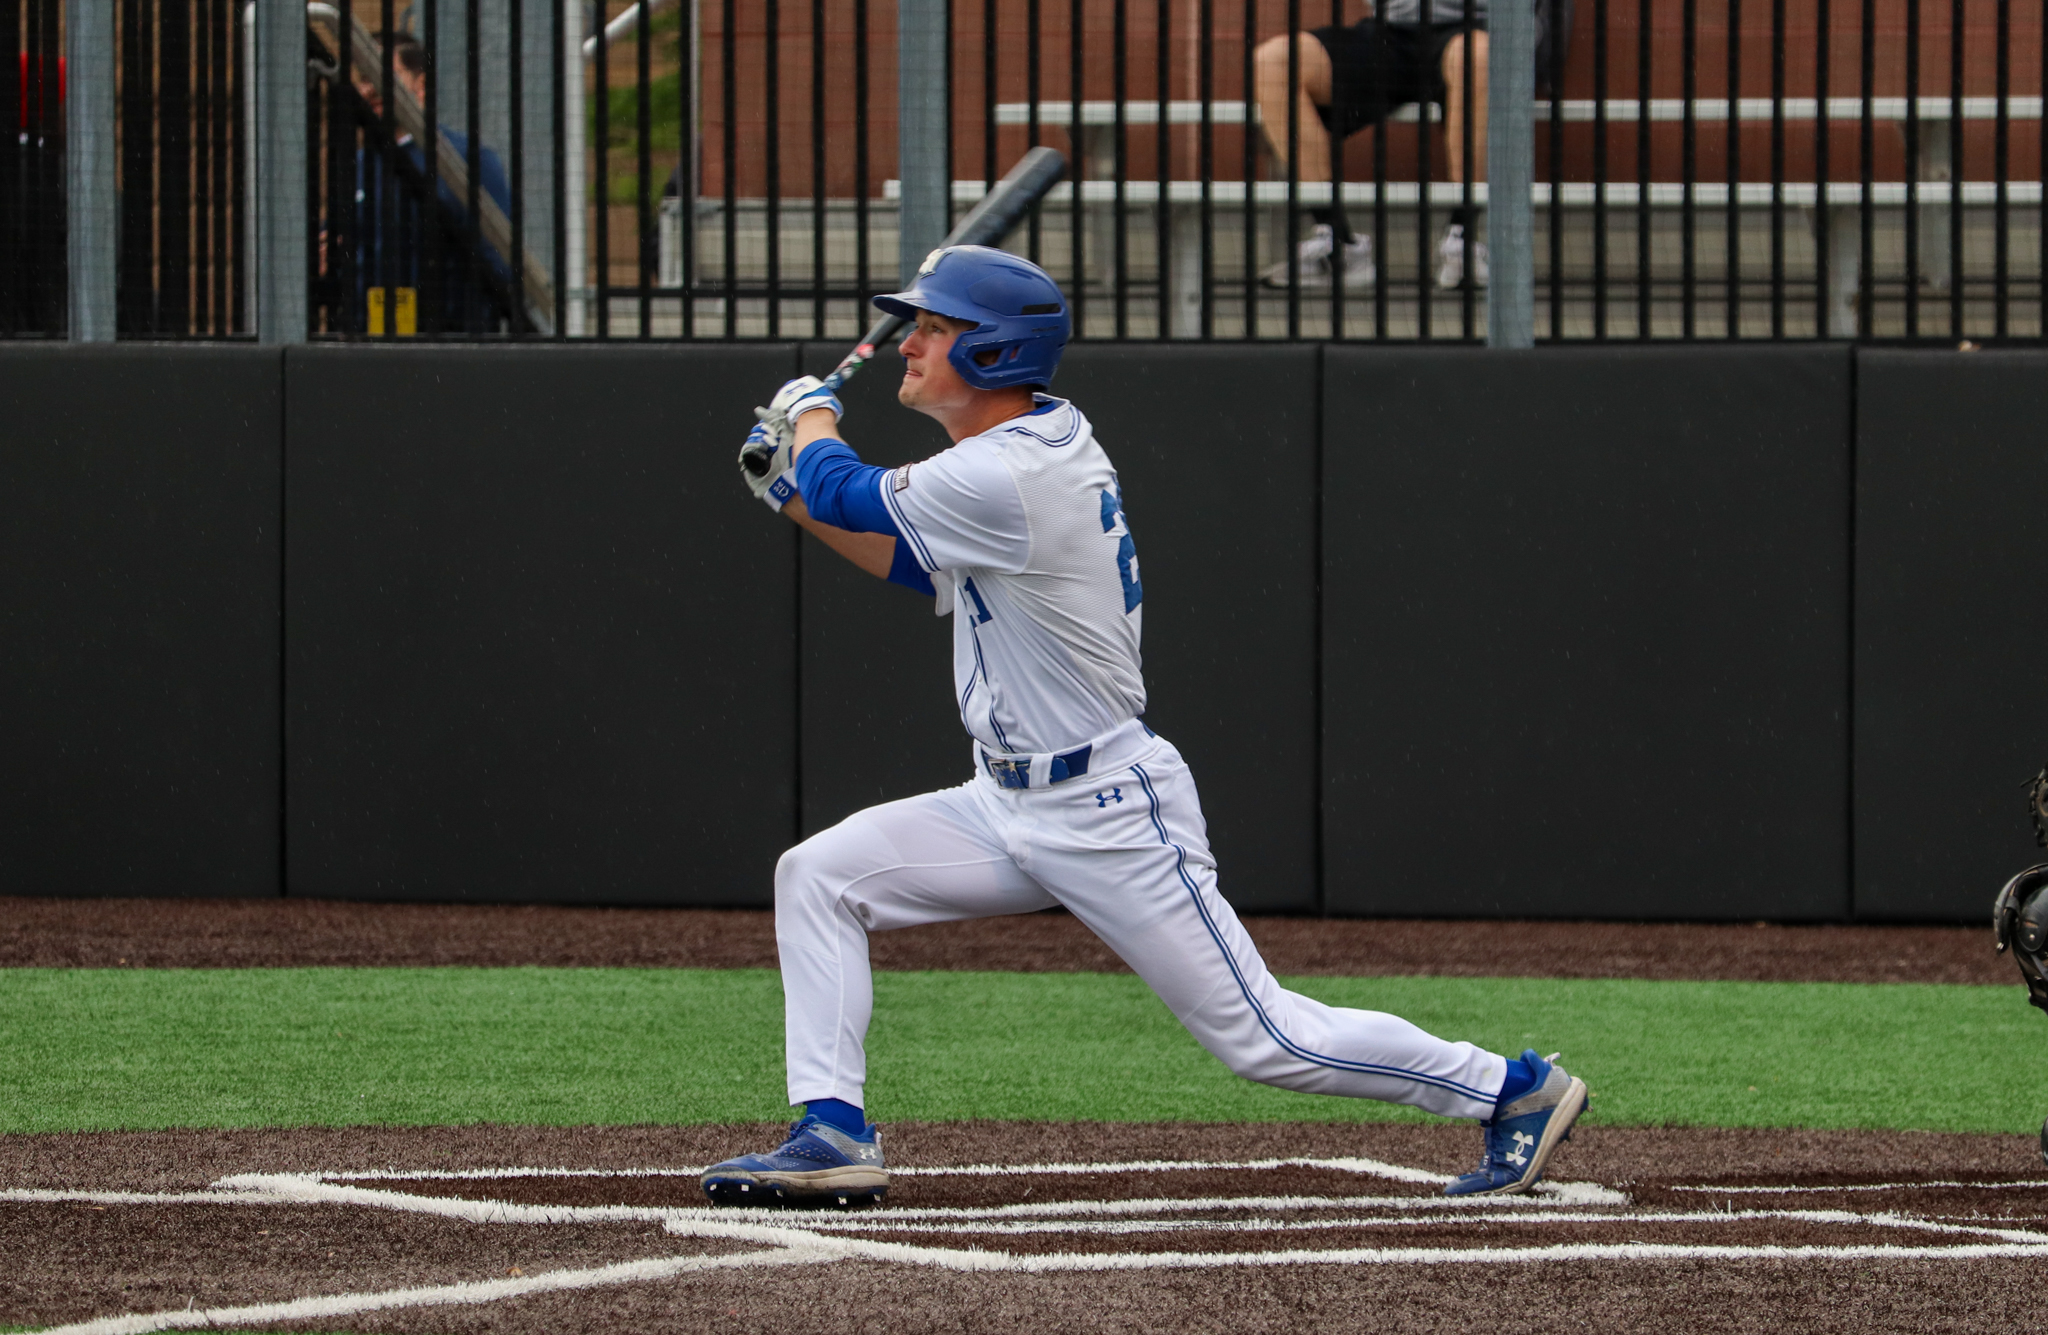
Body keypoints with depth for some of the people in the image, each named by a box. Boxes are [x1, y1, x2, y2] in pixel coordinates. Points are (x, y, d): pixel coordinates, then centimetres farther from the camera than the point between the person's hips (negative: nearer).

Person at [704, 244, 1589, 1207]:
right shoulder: (1042, 436, 6)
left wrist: (811, 416, 9)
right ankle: (834, 1136, -2)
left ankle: (1513, 1090, 10)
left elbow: (846, 492, -12)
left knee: (1265, 1038, -4)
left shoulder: (1007, 481, -25)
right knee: (817, 876, -1)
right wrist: (799, 496, 13)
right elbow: (923, 568, 20)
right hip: (1010, 803, 10)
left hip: (1109, 822, -10)